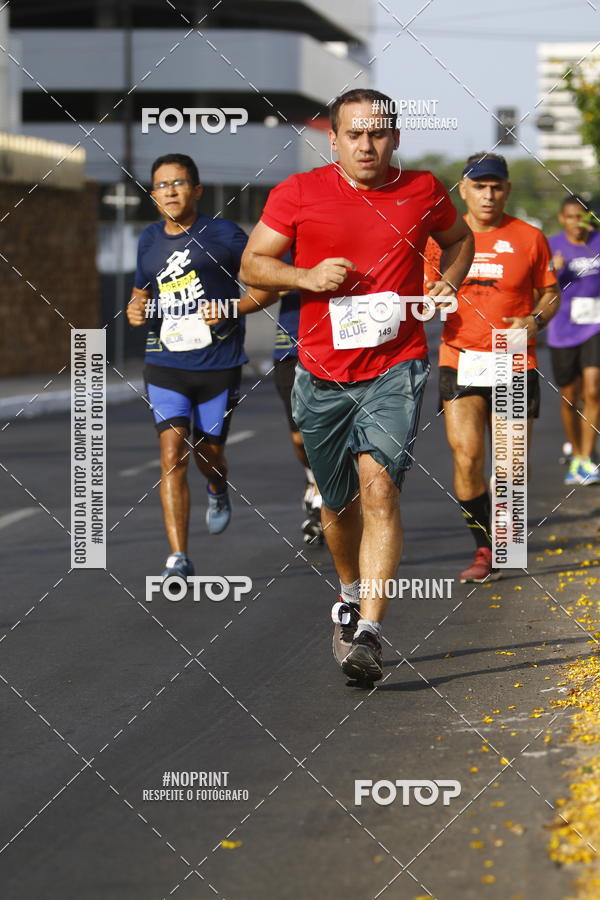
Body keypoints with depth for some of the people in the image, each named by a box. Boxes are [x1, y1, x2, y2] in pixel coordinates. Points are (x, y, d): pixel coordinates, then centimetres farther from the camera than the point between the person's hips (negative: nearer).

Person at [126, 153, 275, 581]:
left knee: (208, 453, 10)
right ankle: (178, 557, -15)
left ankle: (218, 491, 50)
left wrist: (229, 309, -15)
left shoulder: (224, 236, -5)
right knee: (172, 454, -13)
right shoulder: (149, 241, 8)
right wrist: (136, 310, 2)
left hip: (219, 365, -2)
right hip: (165, 366, 2)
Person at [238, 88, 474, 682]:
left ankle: (366, 634, -25)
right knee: (339, 502, 14)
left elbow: (459, 238, 24)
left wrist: (449, 281, 4)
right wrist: (306, 276, -13)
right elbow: (252, 264, 4)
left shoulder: (423, 192, 4)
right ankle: (351, 594, 44)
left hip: (396, 368, -1)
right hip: (322, 373, 2)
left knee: (378, 484, -20)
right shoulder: (297, 194, -1)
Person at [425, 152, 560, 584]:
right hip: (460, 360, 0)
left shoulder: (530, 238, 2)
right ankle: (486, 549, 0)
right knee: (467, 457, -14)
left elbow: (551, 294, 11)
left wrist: (536, 320, -10)